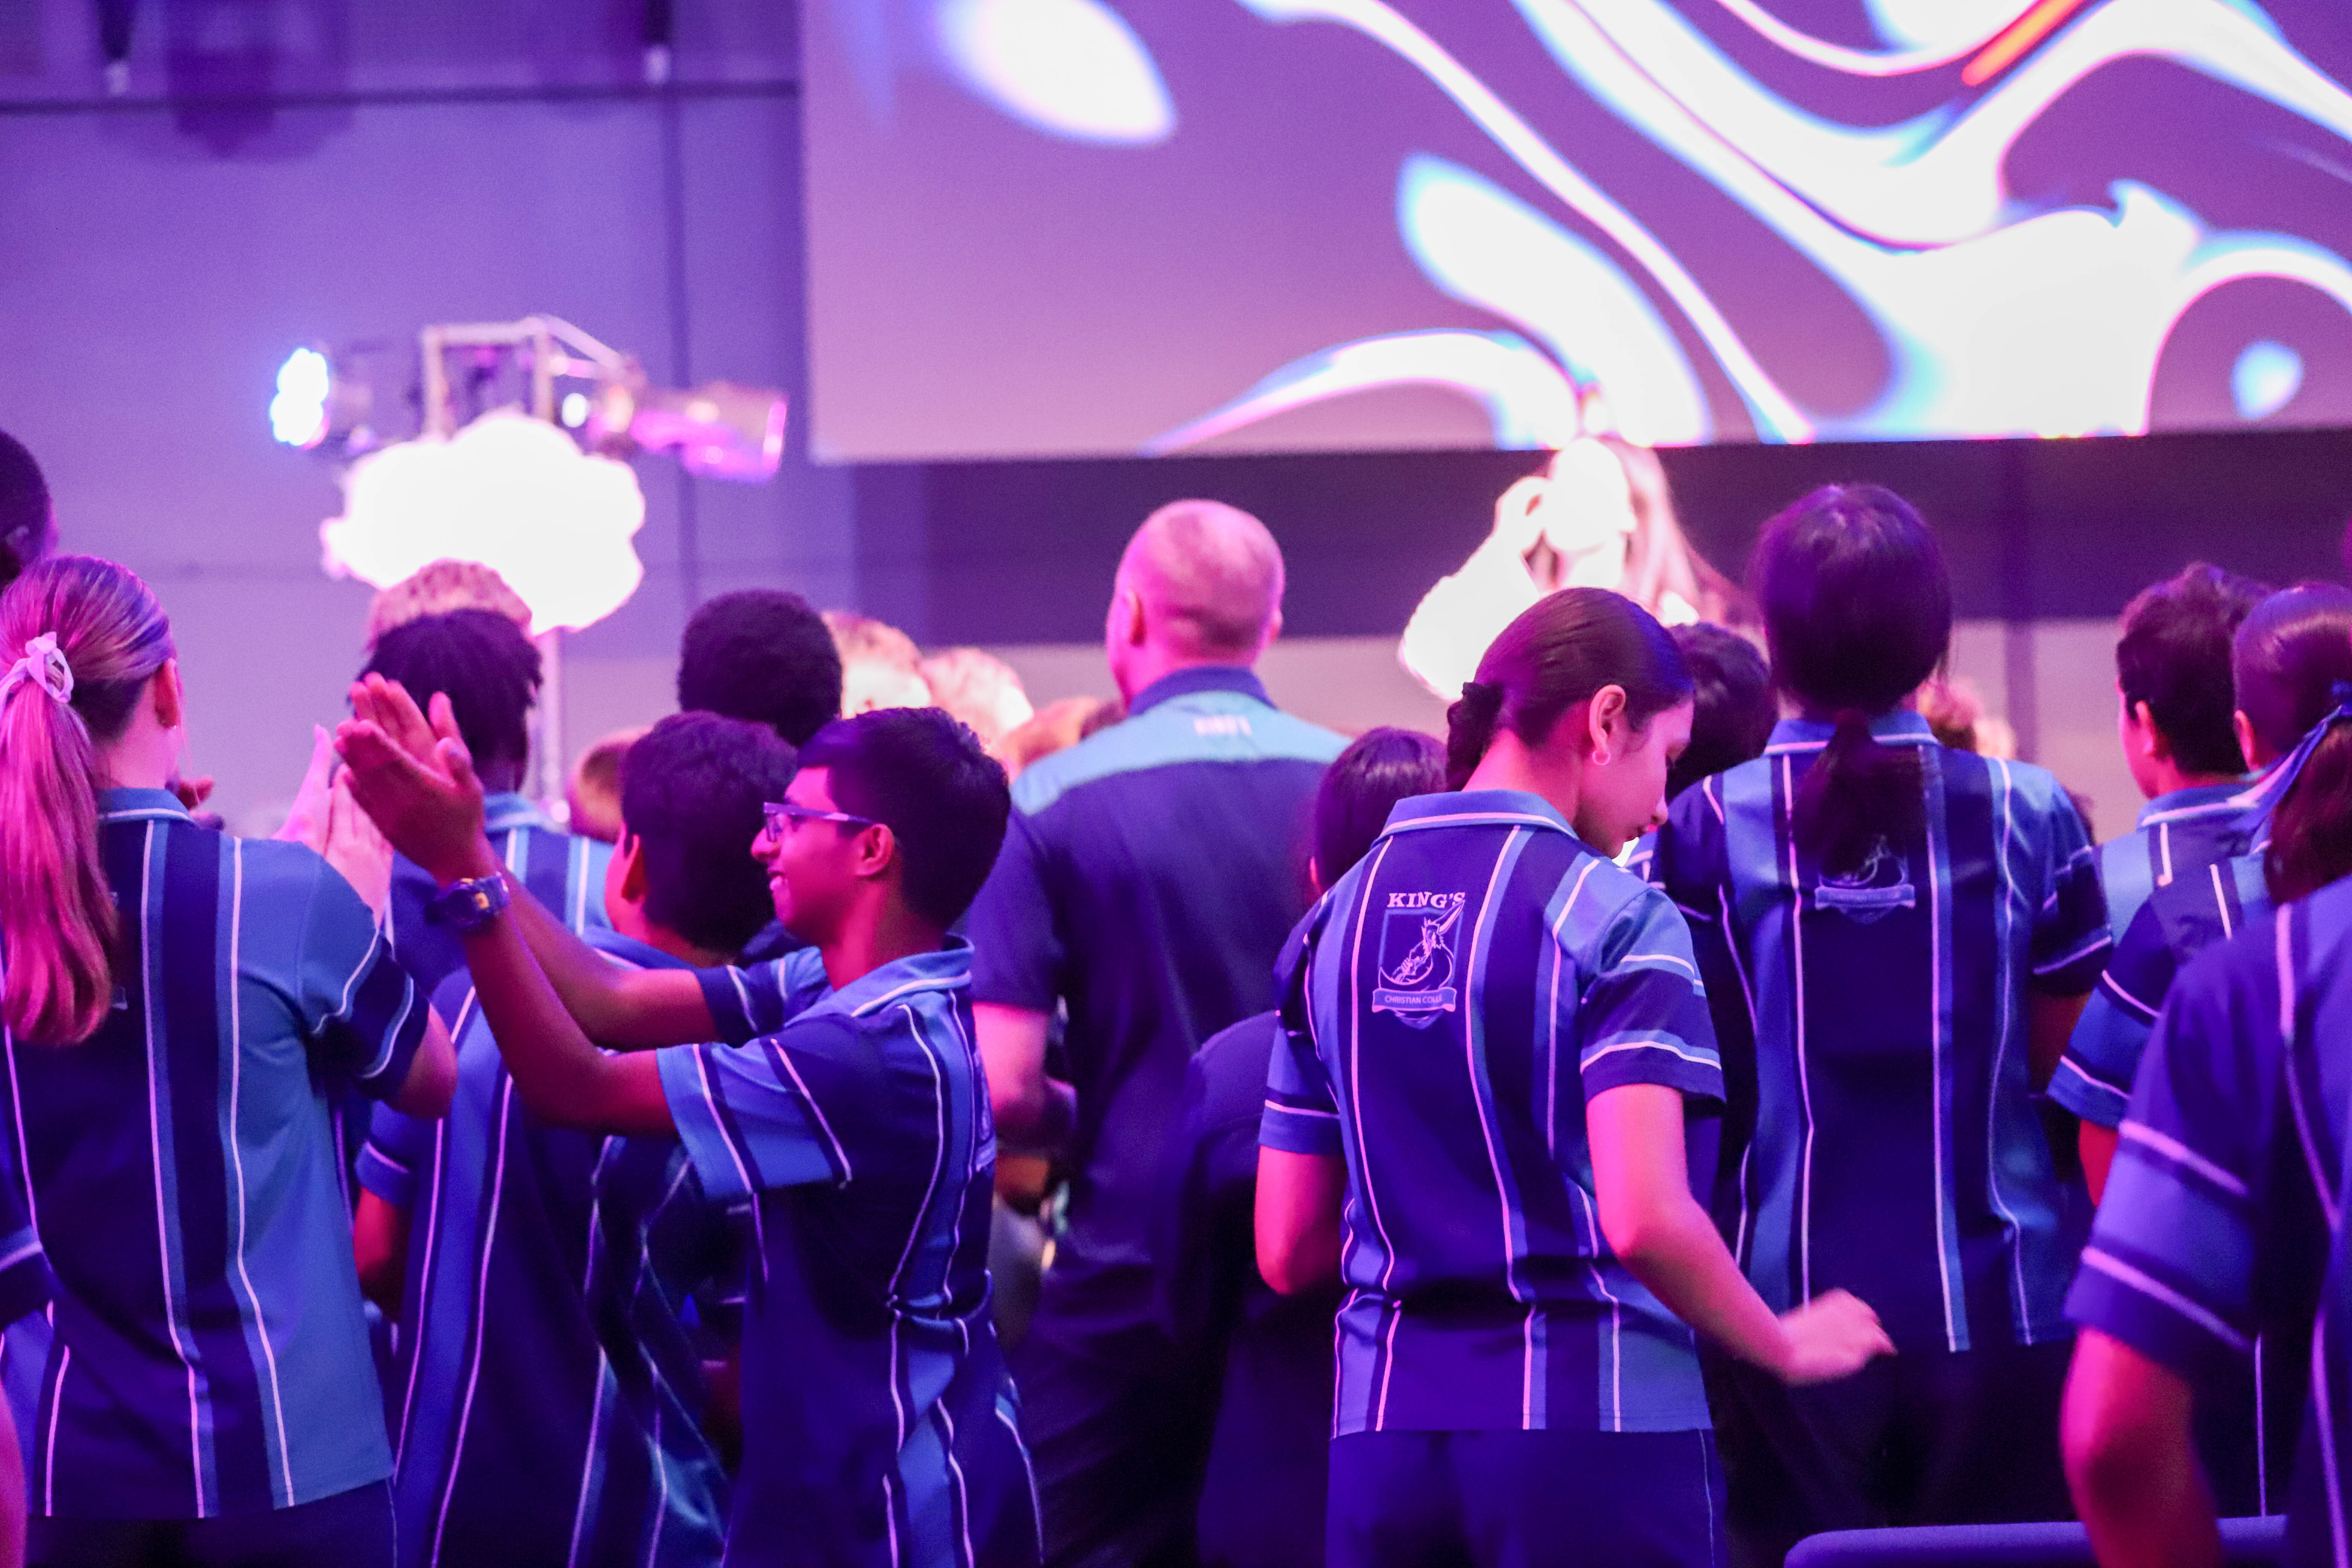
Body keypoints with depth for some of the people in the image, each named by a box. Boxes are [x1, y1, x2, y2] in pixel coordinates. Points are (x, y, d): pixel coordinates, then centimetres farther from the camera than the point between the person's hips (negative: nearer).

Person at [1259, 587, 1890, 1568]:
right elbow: (1643, 1220, -18)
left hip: (1380, 1438, 5)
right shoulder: (1614, 916, -7)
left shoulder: (1335, 919, 10)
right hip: (1593, 1420, -5)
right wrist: (1787, 1346, -1)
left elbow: (1287, 1252, 11)